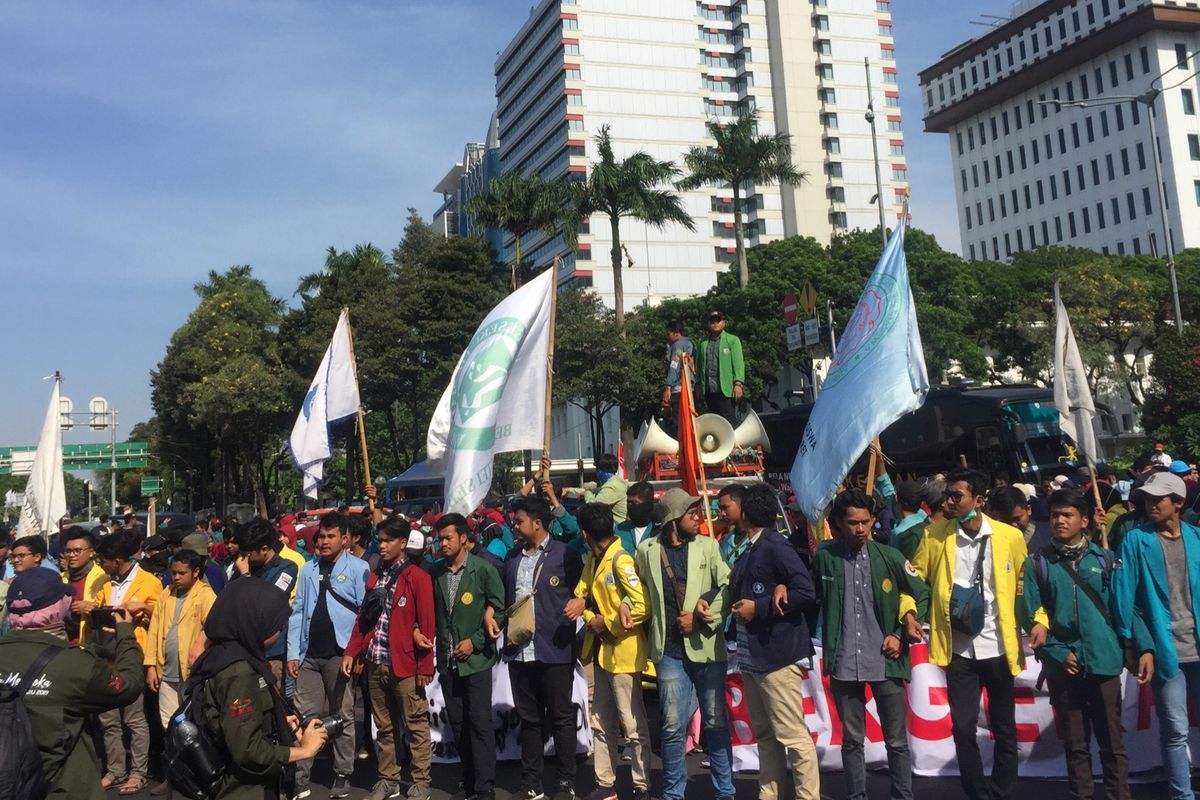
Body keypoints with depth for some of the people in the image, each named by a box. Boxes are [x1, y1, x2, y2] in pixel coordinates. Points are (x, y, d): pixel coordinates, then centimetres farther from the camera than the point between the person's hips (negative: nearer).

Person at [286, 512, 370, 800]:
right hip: (309, 656, 4)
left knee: (343, 717, 6)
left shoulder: (358, 568, -4)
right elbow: (297, 612, 10)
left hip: (340, 654, -4)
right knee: (304, 717, 5)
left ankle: (342, 776, 16)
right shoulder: (308, 569, 11)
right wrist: (292, 653, 4)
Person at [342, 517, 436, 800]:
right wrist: (351, 652, 6)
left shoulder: (418, 577, -6)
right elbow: (363, 618, 15)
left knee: (416, 726, 3)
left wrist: (424, 666, -12)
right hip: (376, 664, 6)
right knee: (384, 726, 14)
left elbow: (428, 623, -9)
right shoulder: (375, 576, 13)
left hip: (406, 665, -6)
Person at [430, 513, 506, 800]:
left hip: (476, 659, -4)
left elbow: (499, 611, -6)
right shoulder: (436, 571, 5)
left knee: (480, 723, -4)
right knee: (458, 724, 11)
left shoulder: (484, 569, -6)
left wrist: (475, 642, -11)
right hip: (448, 661, 5)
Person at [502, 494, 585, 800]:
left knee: (561, 718, 4)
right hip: (519, 651, 5)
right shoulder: (512, 558, 14)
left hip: (554, 651, -5)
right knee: (528, 718, 13)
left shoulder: (566, 554, -4)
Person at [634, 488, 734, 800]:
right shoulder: (647, 550, 6)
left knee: (716, 722, 6)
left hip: (706, 646, 0)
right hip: (669, 649, 0)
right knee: (673, 725, 4)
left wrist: (702, 619, -11)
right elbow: (638, 587, 22)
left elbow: (728, 587, -4)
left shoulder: (708, 545, 3)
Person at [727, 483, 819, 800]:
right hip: (751, 654, 9)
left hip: (777, 654, -9)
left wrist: (759, 607, -17)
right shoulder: (749, 551, 13)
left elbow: (806, 592, -20)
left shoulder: (774, 546, -13)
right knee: (765, 735, 14)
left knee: (793, 735, -5)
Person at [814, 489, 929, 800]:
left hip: (886, 662, 0)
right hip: (843, 664, 0)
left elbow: (923, 595, 6)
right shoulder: (824, 558, -2)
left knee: (896, 740, 9)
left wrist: (902, 635, -1)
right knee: (851, 740, 12)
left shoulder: (890, 557, -3)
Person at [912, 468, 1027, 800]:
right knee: (963, 728, 3)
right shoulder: (935, 534, -2)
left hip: (999, 647, 0)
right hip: (958, 649, 0)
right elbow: (915, 576, 8)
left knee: (1004, 729, 11)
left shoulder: (1010, 536, -4)